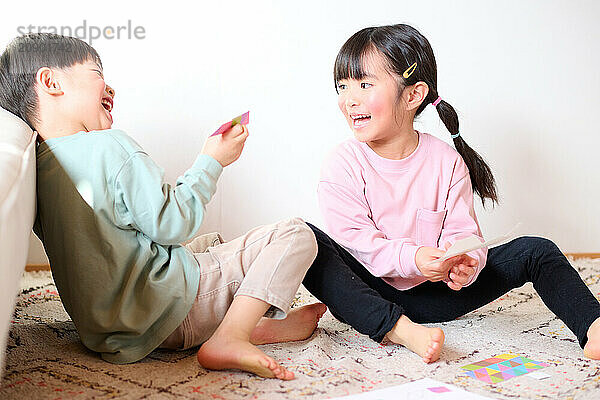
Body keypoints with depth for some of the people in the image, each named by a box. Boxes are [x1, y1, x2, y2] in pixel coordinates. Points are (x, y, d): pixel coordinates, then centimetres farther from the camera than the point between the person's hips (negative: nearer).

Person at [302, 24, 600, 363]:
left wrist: (464, 265, -31)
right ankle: (398, 330, -44)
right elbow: (354, 239, -17)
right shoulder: (342, 166, -8)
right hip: (370, 294, -2)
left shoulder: (447, 161, -3)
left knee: (535, 251, -10)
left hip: (433, 295, 2)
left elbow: (463, 233, -6)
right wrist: (411, 258, -34)